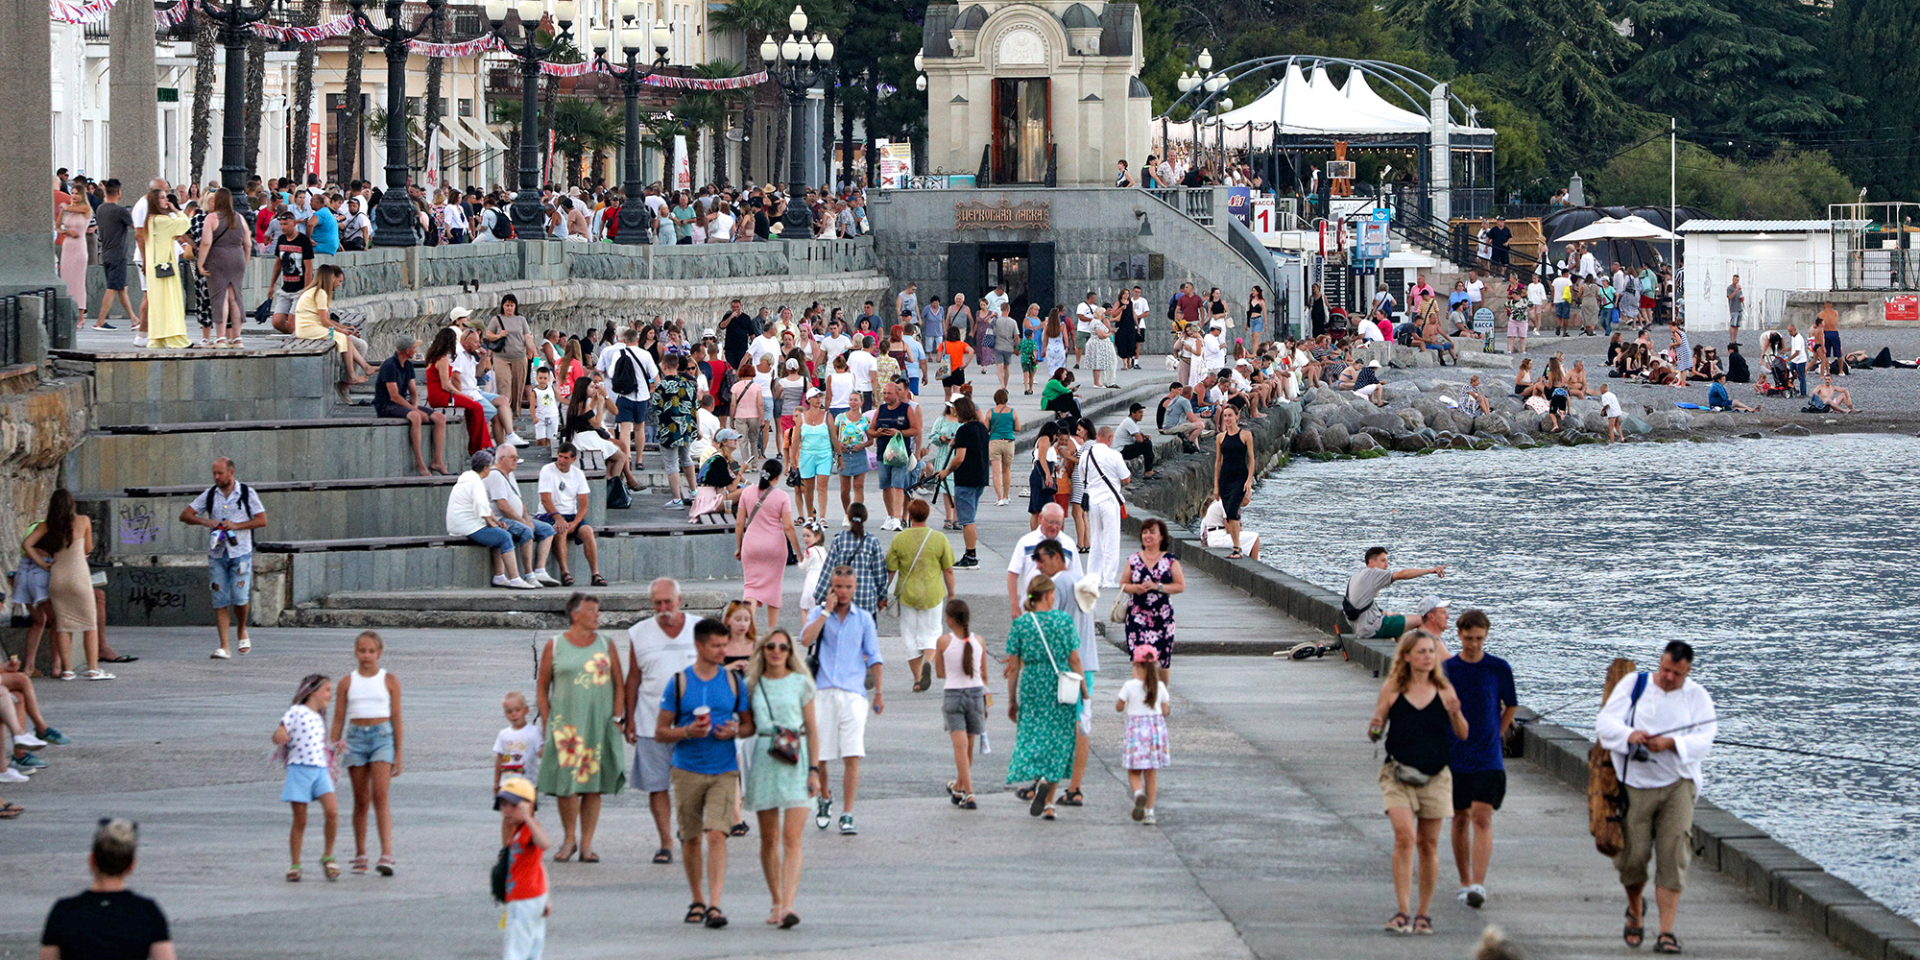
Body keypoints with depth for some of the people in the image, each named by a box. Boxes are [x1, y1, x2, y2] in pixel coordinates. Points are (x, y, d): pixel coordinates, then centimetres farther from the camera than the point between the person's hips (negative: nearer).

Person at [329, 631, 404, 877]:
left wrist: (398, 754, 4)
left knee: (380, 797, -14)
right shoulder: (347, 683, 9)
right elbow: (338, 720, 12)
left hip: (382, 736, -2)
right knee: (361, 800, 5)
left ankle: (386, 855, -21)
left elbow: (396, 719, 7)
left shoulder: (389, 680, 6)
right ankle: (360, 856, 14)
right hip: (356, 737, 2)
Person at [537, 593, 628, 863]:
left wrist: (618, 718, 1)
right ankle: (569, 839, 11)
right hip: (565, 724, -2)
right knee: (566, 785, -7)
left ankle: (586, 843, 8)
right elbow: (543, 690, 7)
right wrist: (547, 726, 1)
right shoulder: (554, 646, 4)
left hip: (600, 724, 2)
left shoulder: (605, 644, 10)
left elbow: (619, 685, 11)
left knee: (593, 785, 1)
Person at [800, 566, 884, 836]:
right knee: (817, 756, 3)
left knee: (852, 757, -10)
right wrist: (827, 611, -8)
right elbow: (806, 640, -11)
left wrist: (878, 692, 10)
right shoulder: (818, 613, 8)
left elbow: (874, 658, 15)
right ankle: (824, 798, 31)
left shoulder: (863, 619, 11)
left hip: (853, 694, 0)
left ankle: (847, 815, -6)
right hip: (822, 693, 0)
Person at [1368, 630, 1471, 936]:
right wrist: (1374, 730, -17)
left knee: (1428, 844, 7)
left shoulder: (1443, 690, 3)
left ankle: (1423, 913, 19)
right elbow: (1377, 727, 6)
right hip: (1398, 773, -2)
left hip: (1435, 776, 2)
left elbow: (1463, 735, 4)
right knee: (1404, 836, -18)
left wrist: (1455, 713, -15)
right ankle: (1403, 911, -15)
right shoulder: (1393, 689, -1)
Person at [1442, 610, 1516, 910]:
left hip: (1488, 758, -2)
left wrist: (1495, 736, 9)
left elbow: (1511, 706, 12)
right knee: (1460, 818, 8)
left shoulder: (1499, 669, -1)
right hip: (1454, 757, 2)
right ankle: (1465, 883, 19)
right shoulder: (1447, 669, 2)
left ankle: (1479, 884, -17)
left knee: (1482, 818, -11)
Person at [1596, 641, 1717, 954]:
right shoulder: (1633, 686, 5)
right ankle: (1635, 909, 31)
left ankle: (1666, 932, -9)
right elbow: (1605, 722, -5)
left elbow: (1704, 740, -7)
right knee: (1632, 856, -1)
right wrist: (1629, 735, -26)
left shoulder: (1697, 697, 5)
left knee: (1673, 856, -10)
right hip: (1634, 785, 0)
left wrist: (1671, 743, -25)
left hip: (1677, 784, 0)